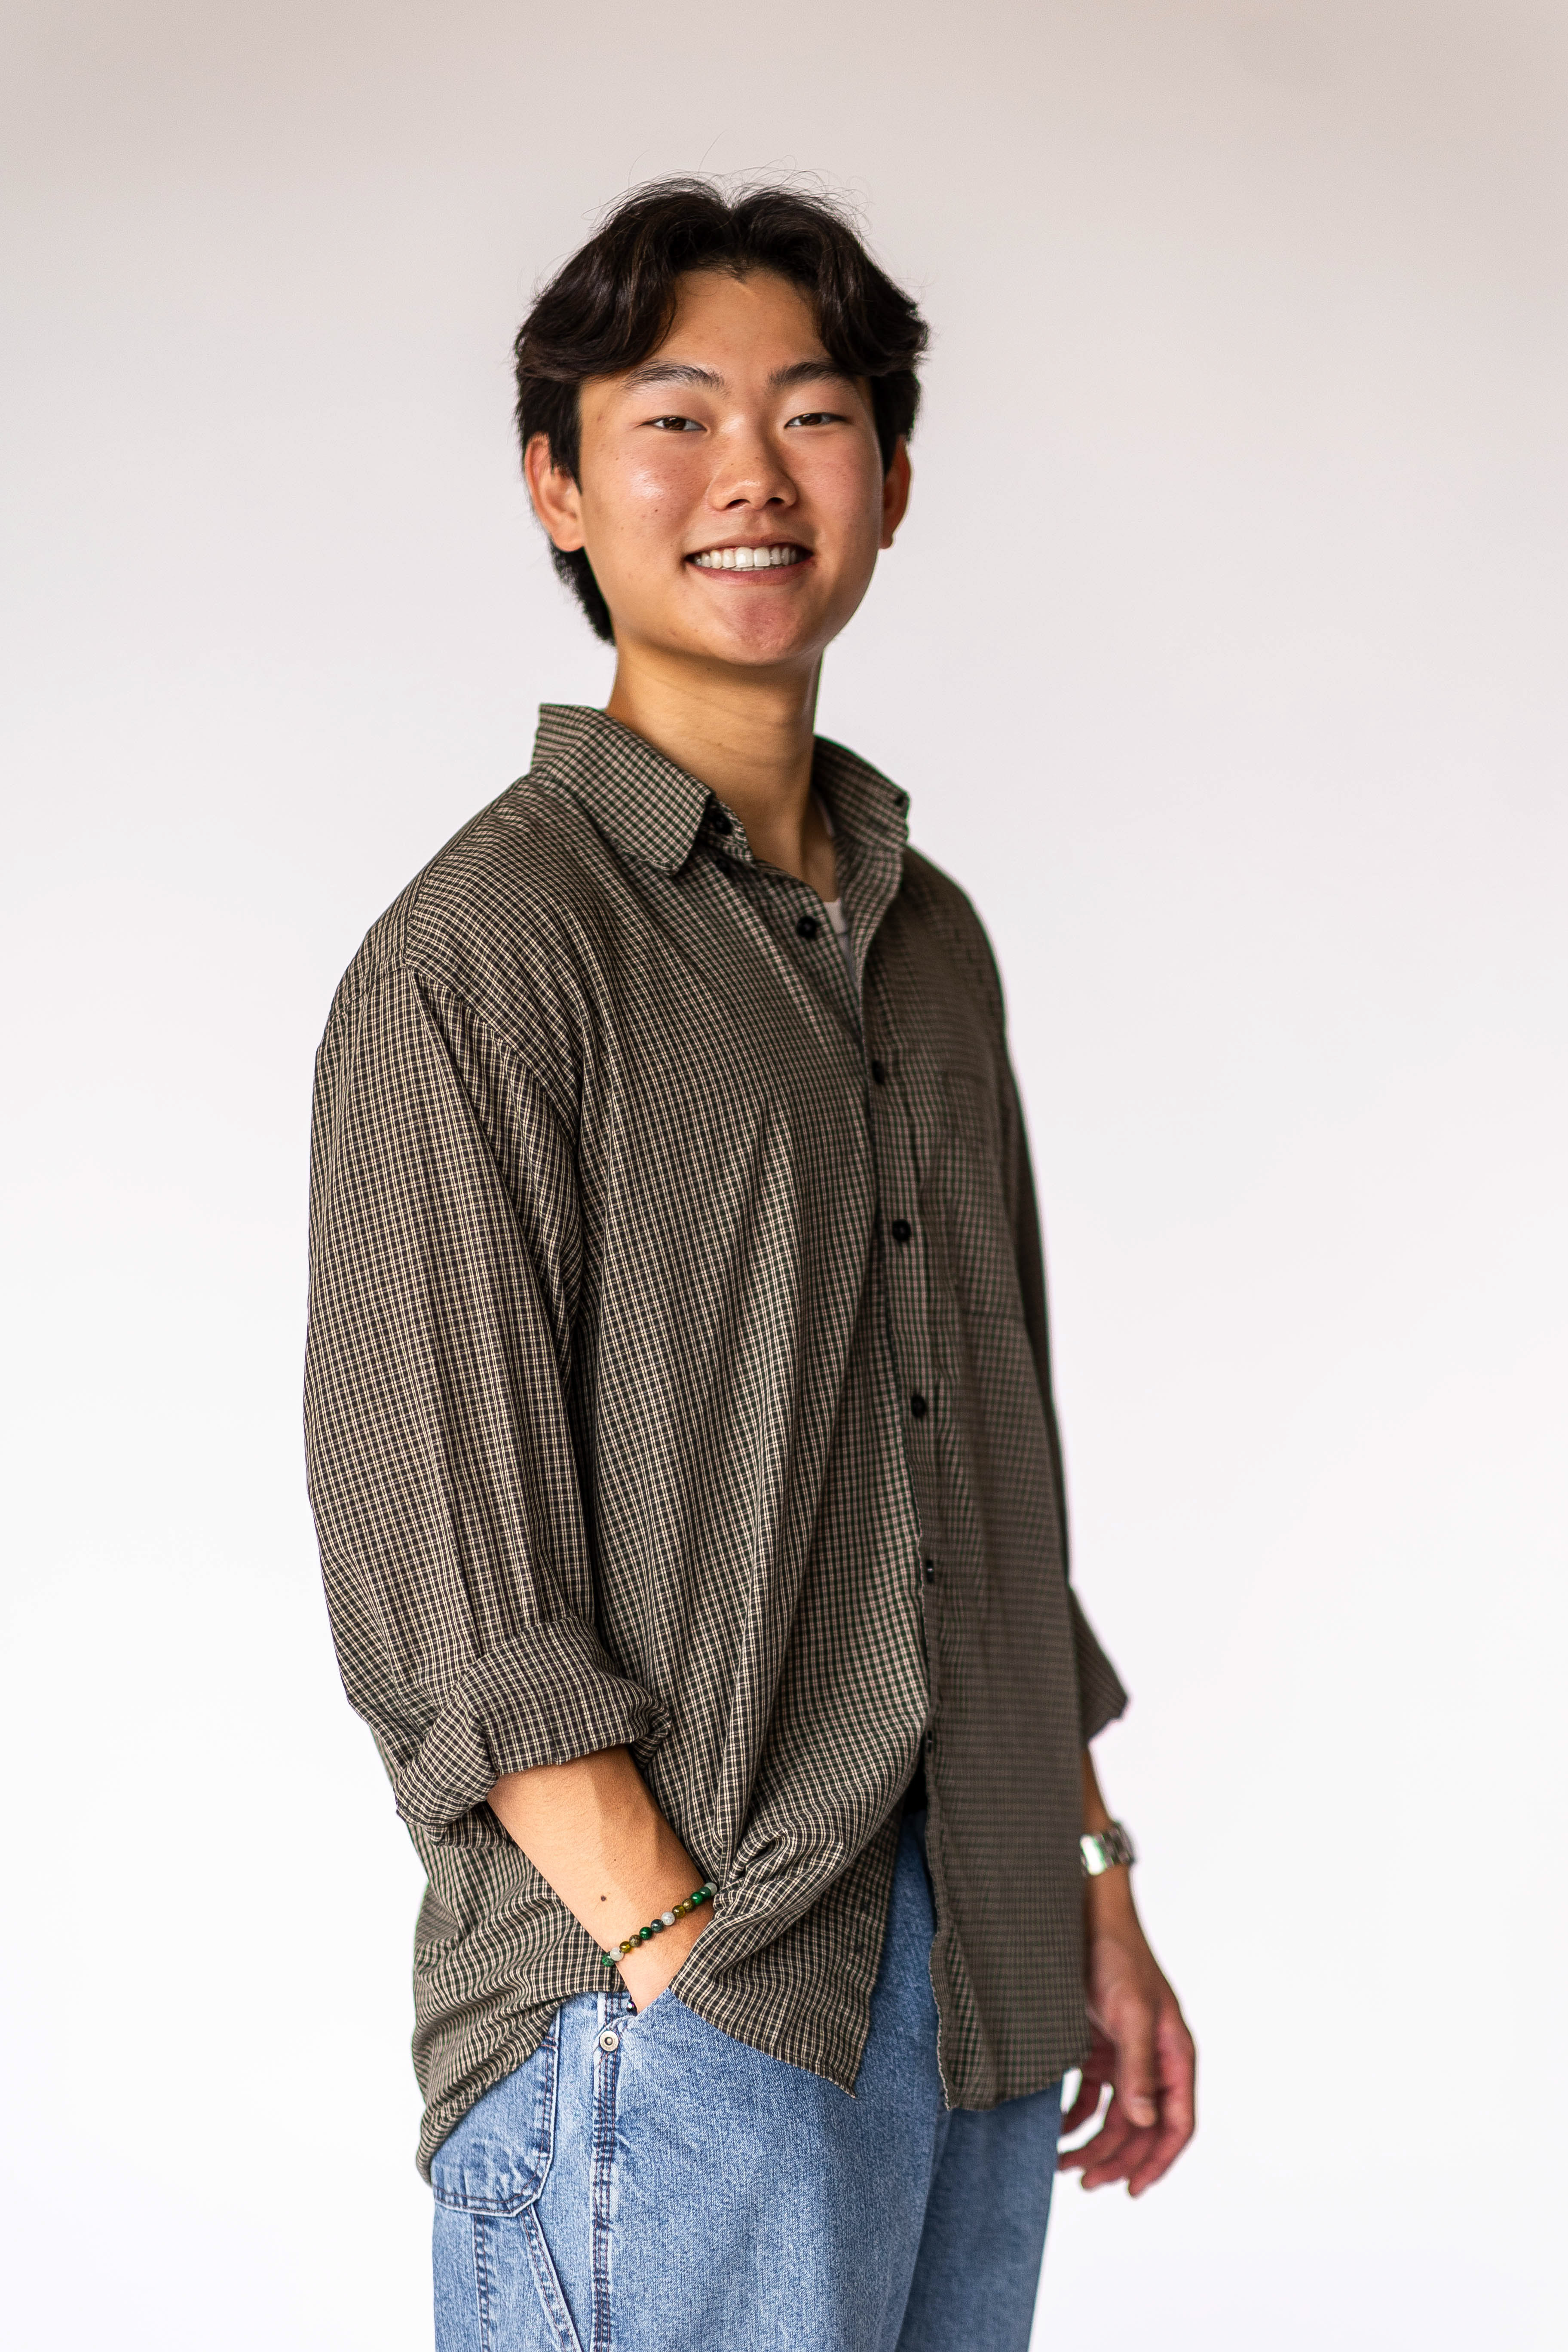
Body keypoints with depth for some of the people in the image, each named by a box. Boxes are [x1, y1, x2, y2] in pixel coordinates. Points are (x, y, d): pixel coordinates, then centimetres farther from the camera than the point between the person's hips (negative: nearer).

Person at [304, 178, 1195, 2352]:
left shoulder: (930, 939, 15)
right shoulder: (480, 958, -8)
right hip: (664, 2011, -7)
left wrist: (1094, 1887, 14)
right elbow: (438, 1564, -12)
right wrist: (677, 1960, -17)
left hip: (976, 1999, 7)